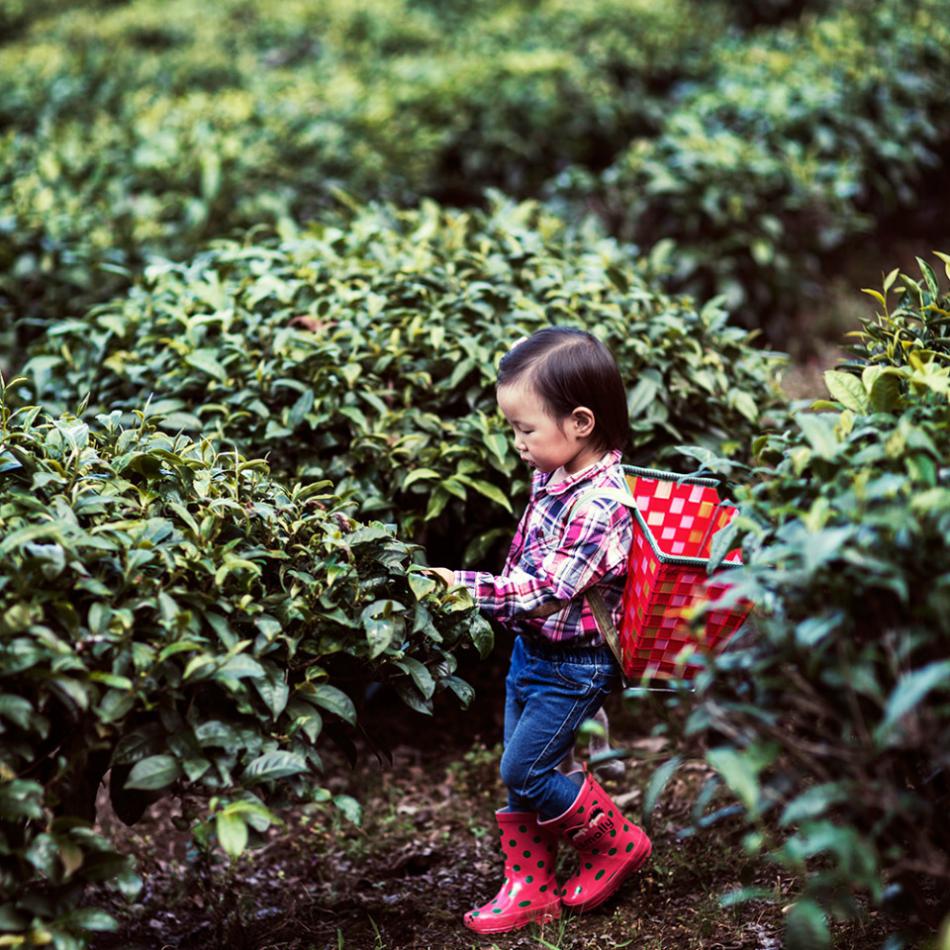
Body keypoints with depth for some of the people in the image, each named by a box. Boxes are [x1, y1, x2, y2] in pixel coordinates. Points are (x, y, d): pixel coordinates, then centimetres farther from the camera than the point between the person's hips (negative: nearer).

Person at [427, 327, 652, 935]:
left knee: (526, 771, -4)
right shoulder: (555, 477, 2)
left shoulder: (599, 504, -27)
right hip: (532, 651, 9)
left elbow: (545, 591, -31)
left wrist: (461, 585, -33)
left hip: (573, 667, -9)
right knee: (518, 776, 13)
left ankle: (618, 842, 17)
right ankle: (531, 890, 26)